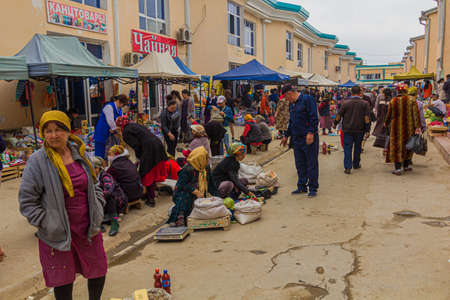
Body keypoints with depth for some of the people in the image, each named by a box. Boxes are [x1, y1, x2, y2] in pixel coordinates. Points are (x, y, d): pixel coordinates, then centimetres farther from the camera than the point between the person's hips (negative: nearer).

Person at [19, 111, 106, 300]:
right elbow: (27, 201, -9)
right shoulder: (37, 161, -13)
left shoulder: (80, 153, 2)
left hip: (88, 228, 4)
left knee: (98, 273, 18)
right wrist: (48, 224, -14)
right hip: (58, 233, -4)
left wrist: (98, 213, 5)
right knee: (63, 281, 10)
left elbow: (94, 185, 15)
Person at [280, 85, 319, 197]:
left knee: (312, 164, 1)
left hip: (309, 138, -8)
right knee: (300, 165, 12)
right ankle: (302, 187, 22)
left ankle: (313, 188, 8)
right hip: (296, 139, 8)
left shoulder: (307, 99, -9)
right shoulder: (293, 104, 17)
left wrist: (311, 133, -24)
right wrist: (286, 136, 27)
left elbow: (314, 118, -16)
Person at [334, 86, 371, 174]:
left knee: (347, 148, 1)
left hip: (347, 130, -1)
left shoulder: (346, 103, -4)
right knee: (357, 148, 17)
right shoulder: (365, 103, -2)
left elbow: (339, 115, 1)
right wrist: (367, 130, -2)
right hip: (359, 130, 1)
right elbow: (367, 118, -5)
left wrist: (335, 123, 18)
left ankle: (348, 167, -7)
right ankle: (356, 164, 29)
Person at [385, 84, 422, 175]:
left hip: (396, 128, -1)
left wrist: (386, 124, 23)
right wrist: (417, 127, -9)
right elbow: (416, 114, -11)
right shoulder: (411, 100, -5)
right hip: (408, 127, 1)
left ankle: (398, 169, 0)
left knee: (397, 147, 3)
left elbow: (389, 115, 5)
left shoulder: (393, 101, -3)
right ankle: (406, 165, 29)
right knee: (408, 146, 17)